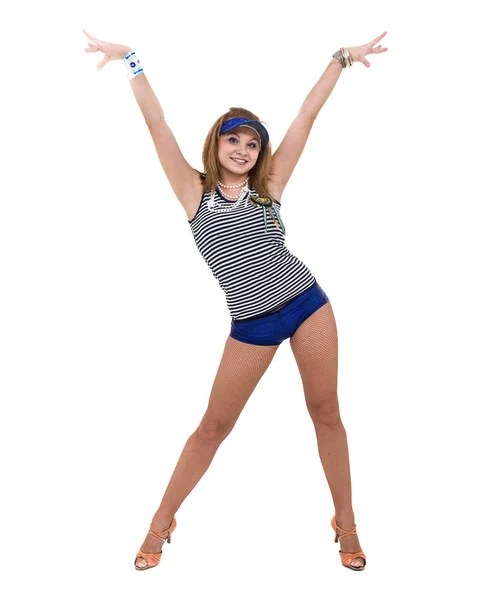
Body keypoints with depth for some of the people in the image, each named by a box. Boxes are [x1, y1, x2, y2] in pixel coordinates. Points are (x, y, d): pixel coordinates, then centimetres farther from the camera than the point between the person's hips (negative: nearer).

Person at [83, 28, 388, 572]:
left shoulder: (269, 186, 2)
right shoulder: (195, 193, 0)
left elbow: (306, 115, 4)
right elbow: (157, 125, -3)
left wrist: (341, 59, 9)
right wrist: (130, 62, -4)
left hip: (307, 304, 1)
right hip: (250, 326, -1)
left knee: (325, 411, 7)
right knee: (214, 426, 5)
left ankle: (345, 523, 23)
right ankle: (162, 521, 22)